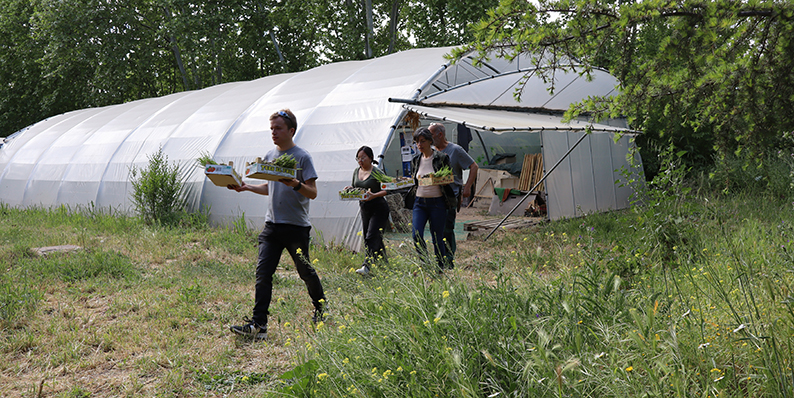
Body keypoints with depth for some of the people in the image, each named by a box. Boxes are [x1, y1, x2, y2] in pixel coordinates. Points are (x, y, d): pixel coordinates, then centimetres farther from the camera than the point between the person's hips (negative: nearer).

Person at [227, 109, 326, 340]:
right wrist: (247, 187, 10)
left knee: (305, 271, 8)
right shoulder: (270, 156, 12)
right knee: (263, 271, -5)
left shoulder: (302, 157, -7)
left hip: (296, 226, -5)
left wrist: (295, 184, -28)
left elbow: (313, 193, -11)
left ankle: (320, 307, 34)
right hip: (272, 225, 5)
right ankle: (258, 324, -6)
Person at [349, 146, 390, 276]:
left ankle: (366, 266, -21)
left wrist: (374, 195, -30)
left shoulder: (377, 172, -11)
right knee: (376, 240, 13)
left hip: (379, 208, -7)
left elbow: (386, 190, -15)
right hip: (364, 209, 7)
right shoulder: (357, 172, 10)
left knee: (371, 238, -16)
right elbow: (354, 188, 21)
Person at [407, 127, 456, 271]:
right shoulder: (416, 160, 9)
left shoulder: (441, 158, -6)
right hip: (419, 202, 4)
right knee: (416, 235, -10)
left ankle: (440, 269, 18)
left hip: (437, 202, -4)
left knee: (437, 238, 2)